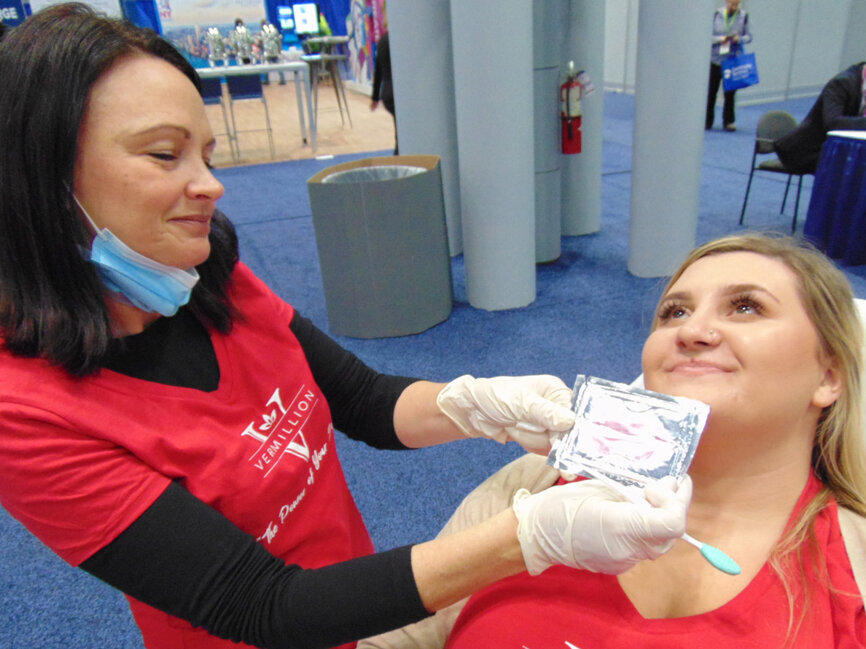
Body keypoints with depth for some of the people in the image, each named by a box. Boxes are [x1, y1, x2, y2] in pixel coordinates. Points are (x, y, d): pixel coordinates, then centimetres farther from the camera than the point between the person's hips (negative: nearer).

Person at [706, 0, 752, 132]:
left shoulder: (743, 15, 2)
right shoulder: (717, 14, -3)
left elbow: (749, 36, 7)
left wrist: (740, 39, -14)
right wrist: (720, 39, -16)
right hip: (715, 58, 0)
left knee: (730, 92, 3)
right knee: (711, 92, 3)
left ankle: (729, 121, 14)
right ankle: (707, 121, 14)